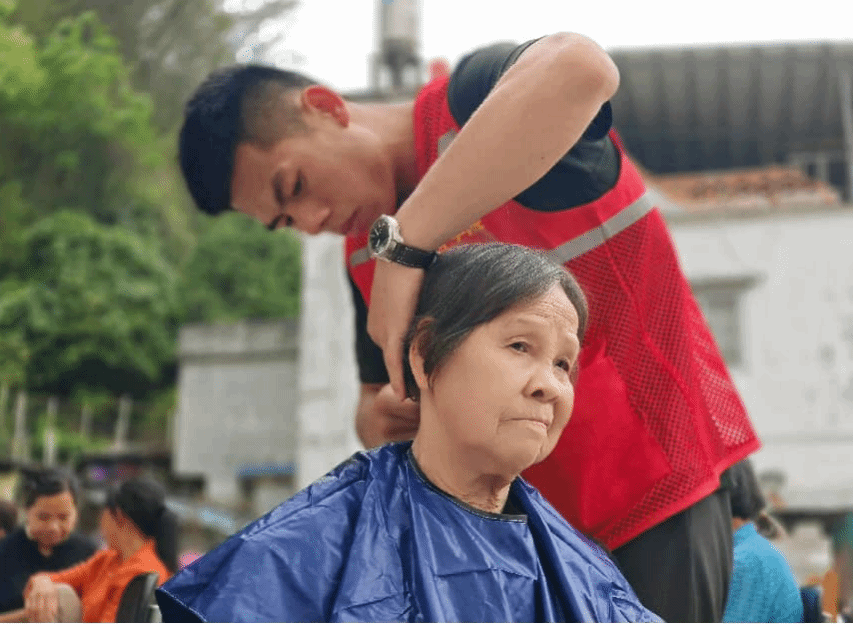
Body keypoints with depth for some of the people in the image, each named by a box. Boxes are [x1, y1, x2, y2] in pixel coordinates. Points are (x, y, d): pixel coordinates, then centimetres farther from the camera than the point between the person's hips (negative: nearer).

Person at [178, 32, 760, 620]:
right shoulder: (366, 254, 7)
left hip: (654, 493, -7)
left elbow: (580, 67, -39)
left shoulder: (474, 104, -15)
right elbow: (378, 398, 16)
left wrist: (403, 242, -36)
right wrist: (380, 420, -9)